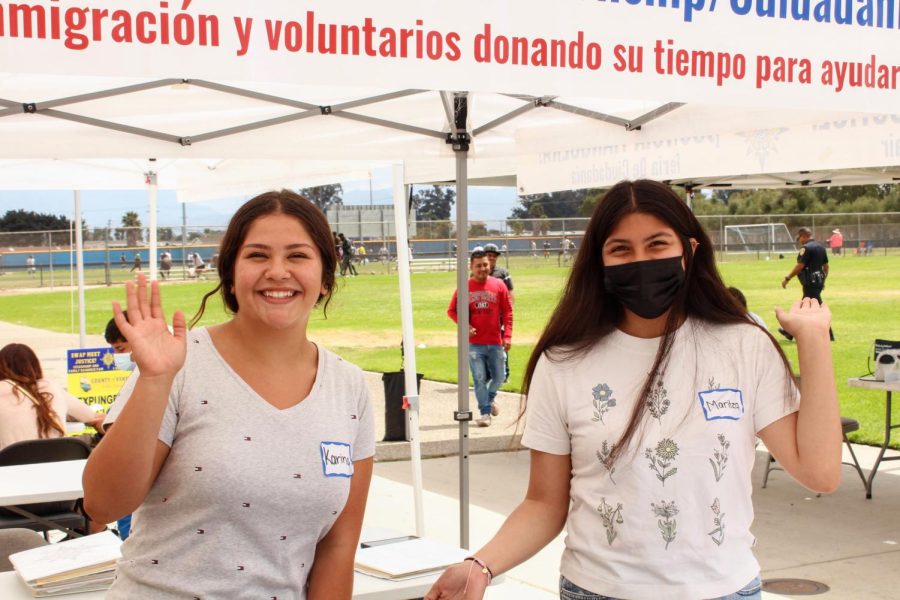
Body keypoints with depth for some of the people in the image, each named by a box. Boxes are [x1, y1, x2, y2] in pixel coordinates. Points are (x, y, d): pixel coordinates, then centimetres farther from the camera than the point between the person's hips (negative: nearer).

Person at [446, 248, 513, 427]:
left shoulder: (499, 285, 1)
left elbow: (507, 311, 2)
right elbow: (452, 310, 6)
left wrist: (507, 335, -6)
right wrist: (465, 325, -10)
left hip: (495, 342, 2)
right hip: (474, 343, -1)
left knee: (498, 377, 11)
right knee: (479, 378, -1)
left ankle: (489, 399, 39)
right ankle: (485, 412, 8)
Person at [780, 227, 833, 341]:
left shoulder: (806, 248, -15)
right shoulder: (821, 247, 12)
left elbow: (799, 266, -20)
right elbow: (826, 266, 16)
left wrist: (787, 278, -14)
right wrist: (823, 280, 26)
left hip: (810, 283, -9)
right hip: (819, 281, 9)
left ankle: (828, 335, -4)